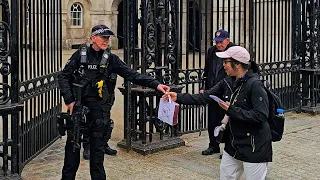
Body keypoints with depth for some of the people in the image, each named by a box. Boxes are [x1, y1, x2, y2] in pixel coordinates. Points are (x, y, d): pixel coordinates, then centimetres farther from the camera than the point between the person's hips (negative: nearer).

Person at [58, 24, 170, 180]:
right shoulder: (80, 55, 2)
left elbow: (132, 75, -4)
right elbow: (63, 77, 3)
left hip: (99, 109, 0)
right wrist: (69, 100, -7)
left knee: (97, 148, 5)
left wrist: (155, 84, -15)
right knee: (72, 145, 8)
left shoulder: (111, 59, 3)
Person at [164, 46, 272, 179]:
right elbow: (205, 97, 4)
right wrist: (178, 97, -3)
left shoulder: (254, 85, -19)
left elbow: (261, 116, -24)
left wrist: (232, 111, -23)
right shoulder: (228, 82, 4)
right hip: (234, 143, 8)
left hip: (254, 146, -8)